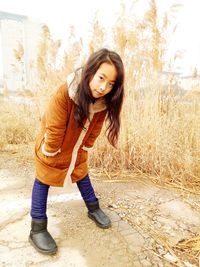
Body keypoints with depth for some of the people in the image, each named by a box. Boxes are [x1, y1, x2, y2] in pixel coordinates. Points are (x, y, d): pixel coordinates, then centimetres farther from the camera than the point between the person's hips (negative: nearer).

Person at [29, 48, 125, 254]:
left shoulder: (104, 100, -20)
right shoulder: (64, 93, -35)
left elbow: (95, 129, -7)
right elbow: (54, 129, -27)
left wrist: (85, 148, 0)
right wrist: (52, 153, -17)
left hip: (77, 149, 5)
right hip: (52, 148, -4)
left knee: (82, 175, 20)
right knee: (43, 181, 8)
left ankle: (93, 209, 41)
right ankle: (37, 229, 20)